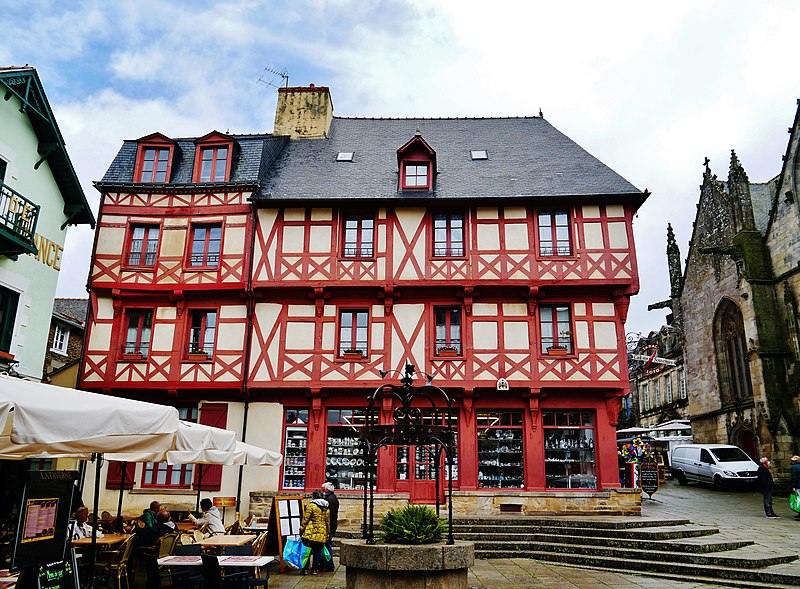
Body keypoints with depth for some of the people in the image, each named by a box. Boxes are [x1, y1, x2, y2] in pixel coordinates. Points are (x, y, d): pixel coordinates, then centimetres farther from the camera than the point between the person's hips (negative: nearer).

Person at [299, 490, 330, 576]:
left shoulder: (311, 506, -7)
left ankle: (305, 569, 3)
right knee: (318, 552, 10)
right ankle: (315, 569, 11)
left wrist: (301, 530, 1)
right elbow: (328, 522, 16)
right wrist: (328, 533, 23)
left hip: (311, 533, -4)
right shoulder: (326, 508, 11)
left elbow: (305, 519, -8)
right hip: (322, 533, 5)